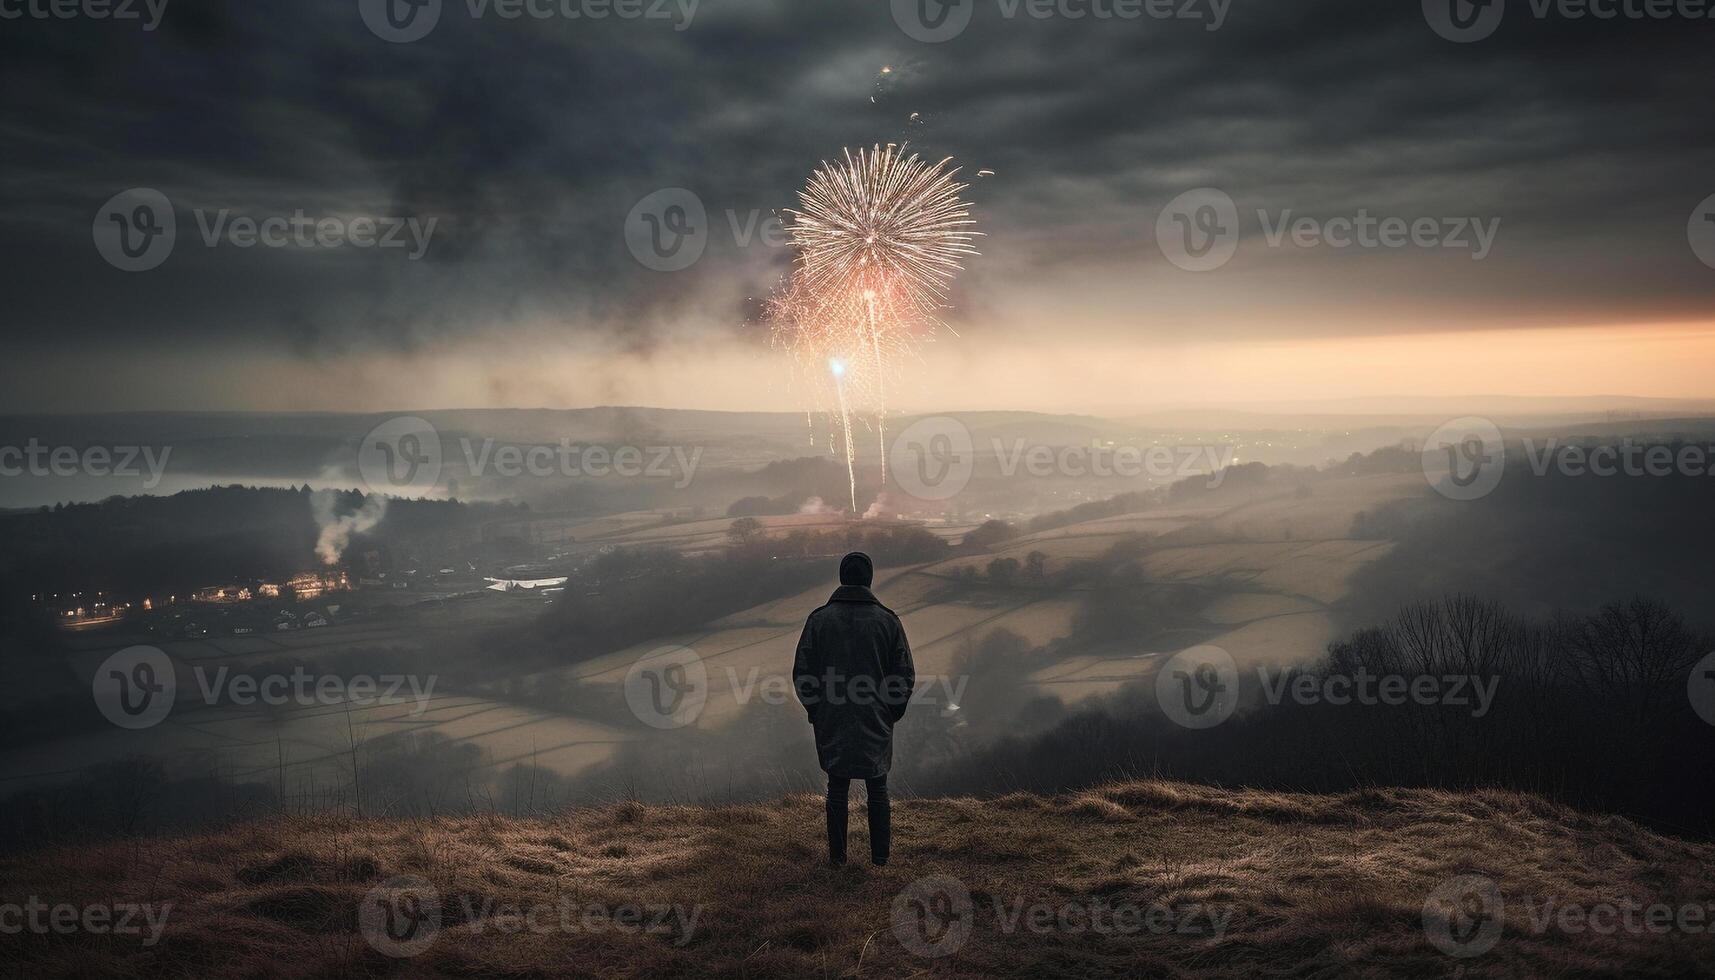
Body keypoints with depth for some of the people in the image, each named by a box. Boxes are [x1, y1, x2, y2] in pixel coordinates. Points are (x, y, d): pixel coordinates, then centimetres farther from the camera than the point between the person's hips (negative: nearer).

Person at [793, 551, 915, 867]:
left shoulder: (819, 619, -5)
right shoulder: (887, 620, -5)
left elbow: (802, 672, -2)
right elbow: (906, 675, -3)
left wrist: (815, 711, 11)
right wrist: (893, 713, 11)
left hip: (832, 722, 0)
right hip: (877, 723, 0)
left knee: (837, 788, 11)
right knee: (877, 790, 12)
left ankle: (837, 855, 15)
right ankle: (880, 855, 16)